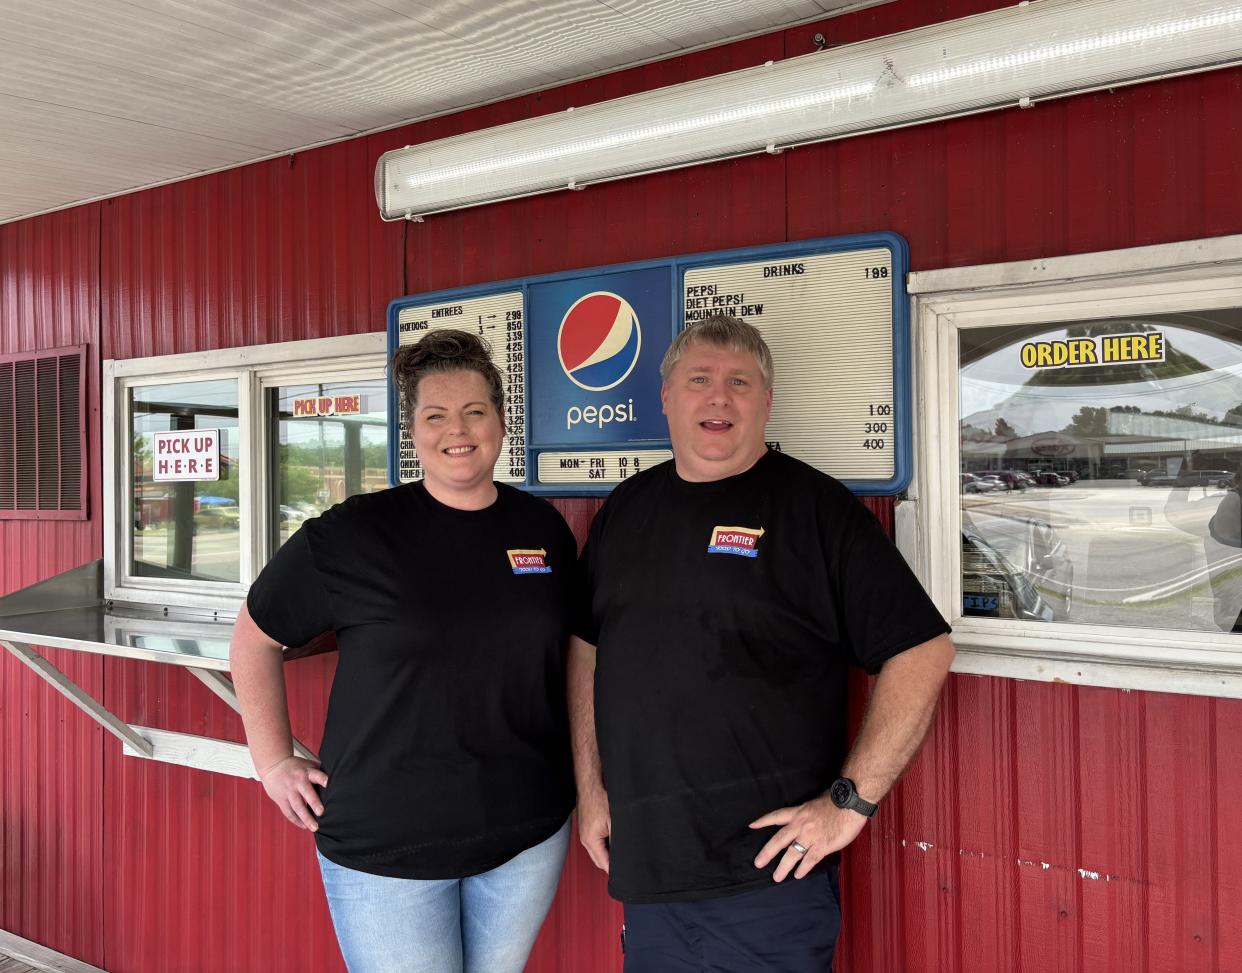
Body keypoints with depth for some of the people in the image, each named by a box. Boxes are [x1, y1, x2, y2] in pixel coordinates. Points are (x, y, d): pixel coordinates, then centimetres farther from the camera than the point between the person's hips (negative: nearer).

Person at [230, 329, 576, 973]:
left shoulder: (545, 529, 1)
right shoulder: (351, 534, -10)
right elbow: (254, 637, 1)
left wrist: (578, 775, 10)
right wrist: (274, 762, -2)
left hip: (527, 834, 4)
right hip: (386, 843, -3)